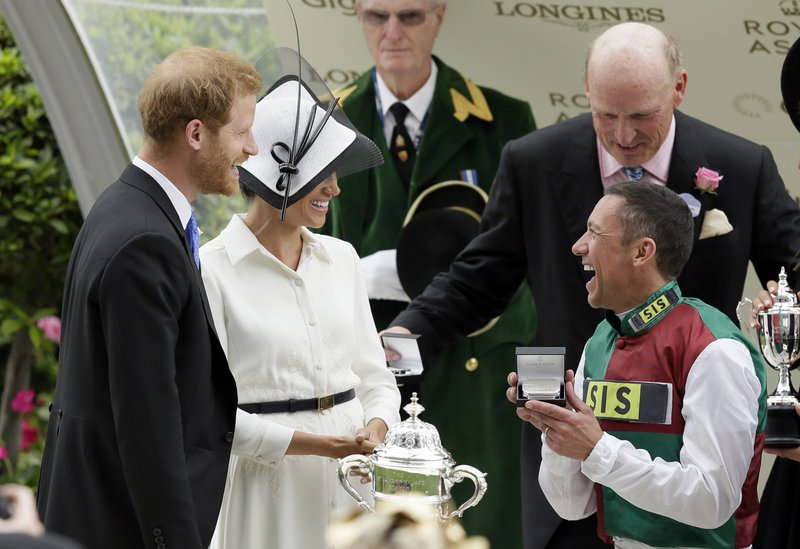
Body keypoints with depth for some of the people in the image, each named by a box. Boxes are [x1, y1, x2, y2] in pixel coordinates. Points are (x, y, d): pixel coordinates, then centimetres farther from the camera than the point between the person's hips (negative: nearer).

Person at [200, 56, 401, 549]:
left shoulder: (341, 259, 9)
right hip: (269, 485, -5)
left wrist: (375, 429, -9)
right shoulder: (214, 271, -9)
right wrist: (311, 443, -17)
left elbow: (374, 376, 12)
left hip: (349, 486, 5)